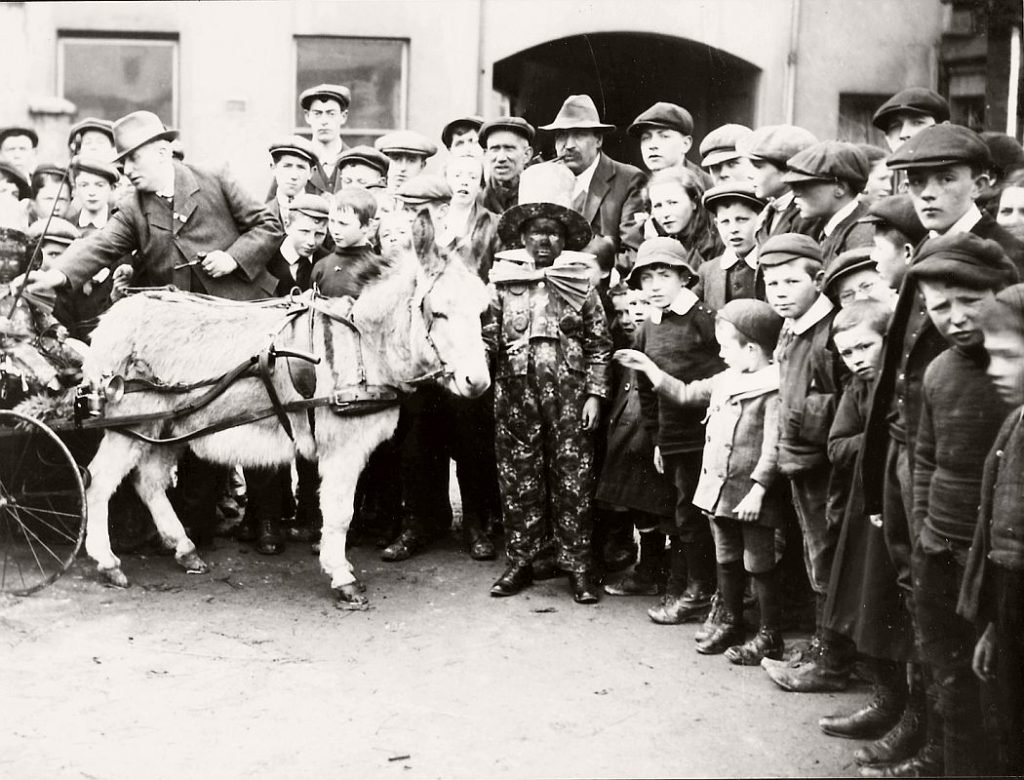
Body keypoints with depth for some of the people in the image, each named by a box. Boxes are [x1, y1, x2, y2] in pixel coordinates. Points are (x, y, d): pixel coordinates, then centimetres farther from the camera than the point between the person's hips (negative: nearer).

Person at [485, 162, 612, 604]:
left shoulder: (581, 283, 3)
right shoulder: (503, 283, 6)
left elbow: (599, 344, 4)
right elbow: (489, 336, 12)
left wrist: (595, 394, -1)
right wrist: (487, 341, -10)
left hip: (568, 395, -1)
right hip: (516, 391, 1)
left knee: (573, 480, 1)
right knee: (518, 479, 6)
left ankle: (577, 566, 10)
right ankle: (520, 561, 17)